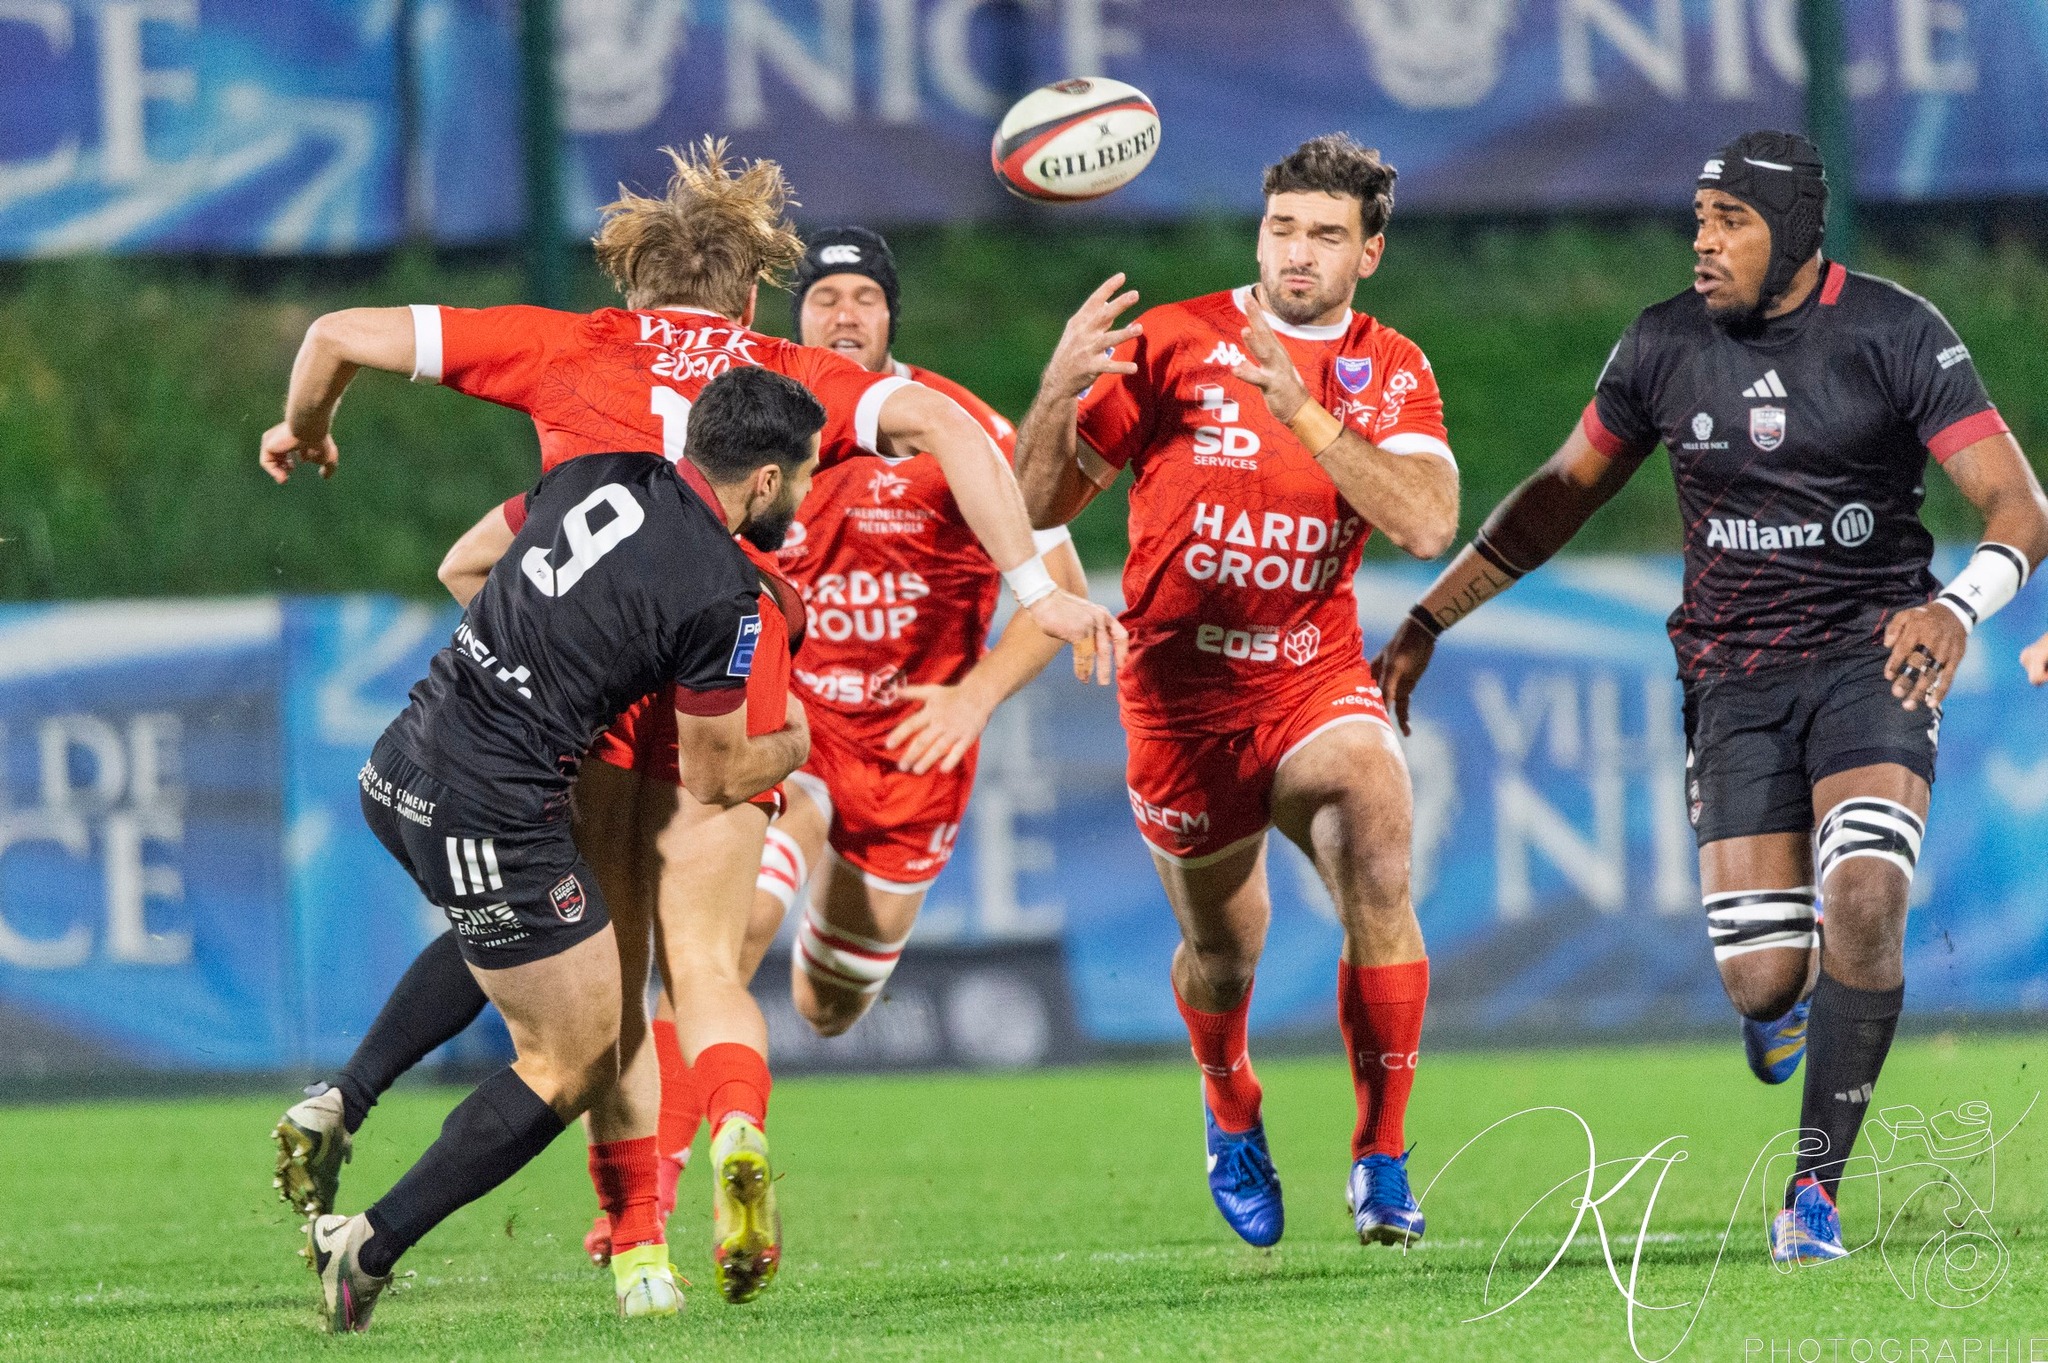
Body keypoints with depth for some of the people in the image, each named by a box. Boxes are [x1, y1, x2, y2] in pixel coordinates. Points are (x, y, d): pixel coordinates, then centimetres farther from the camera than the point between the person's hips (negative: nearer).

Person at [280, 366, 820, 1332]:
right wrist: (800, 744, 17)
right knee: (579, 1061, 6)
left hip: (396, 771, 8)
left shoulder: (601, 475, 6)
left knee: (493, 930, 39)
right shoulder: (725, 594, -14)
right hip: (493, 816, -8)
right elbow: (713, 776, -4)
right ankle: (372, 1247, 0)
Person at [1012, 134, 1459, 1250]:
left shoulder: (1390, 374, 2)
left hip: (1318, 683, 1)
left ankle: (1382, 1161, -15)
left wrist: (1303, 412, -25)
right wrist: (1059, 390, -23)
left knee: (1378, 872, -26)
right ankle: (1230, 1109, 45)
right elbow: (1039, 506, -4)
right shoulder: (1170, 343, -4)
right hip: (1181, 690, 0)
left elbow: (1427, 525, -16)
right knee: (1224, 950, 9)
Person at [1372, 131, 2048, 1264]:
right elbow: (1565, 489, 16)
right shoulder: (1666, 345, 2)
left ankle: (1815, 1183, -15)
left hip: (1873, 655, -2)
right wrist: (1427, 620, 12)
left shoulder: (1895, 334, -8)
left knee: (1864, 896, -27)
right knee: (1765, 980, -10)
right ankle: (1791, 1012, 32)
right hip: (1736, 678, 2)